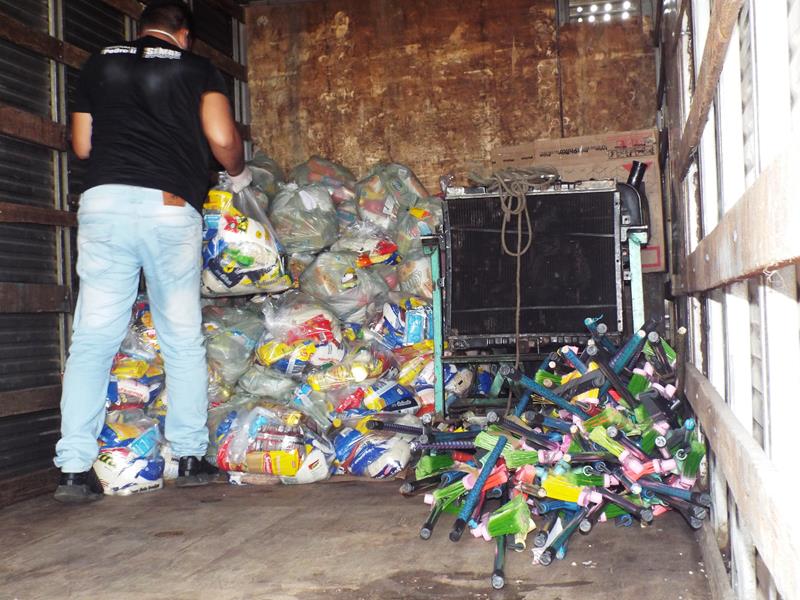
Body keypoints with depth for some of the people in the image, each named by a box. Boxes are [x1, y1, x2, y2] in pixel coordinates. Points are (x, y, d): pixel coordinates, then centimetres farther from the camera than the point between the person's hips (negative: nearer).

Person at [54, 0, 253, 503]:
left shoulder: (100, 63, 19)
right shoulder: (199, 70, 12)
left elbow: (83, 146, 20)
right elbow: (222, 140, 0)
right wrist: (239, 173, 20)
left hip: (105, 202, 2)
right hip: (171, 208, -1)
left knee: (93, 338, 2)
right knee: (184, 339, 9)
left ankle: (75, 467, -2)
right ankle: (191, 457, 14)